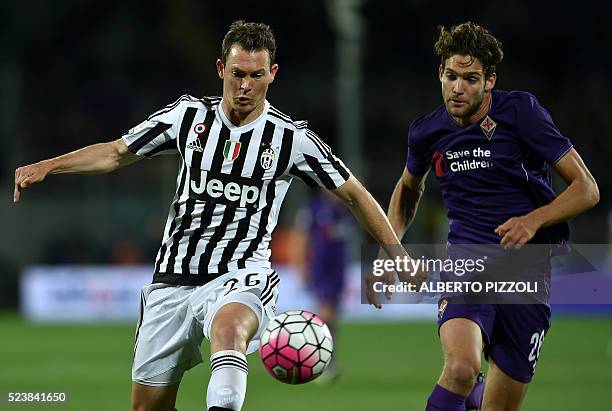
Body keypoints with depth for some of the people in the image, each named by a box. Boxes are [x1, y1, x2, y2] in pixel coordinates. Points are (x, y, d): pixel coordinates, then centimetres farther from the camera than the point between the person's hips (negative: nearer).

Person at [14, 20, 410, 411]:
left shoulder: (293, 138, -3)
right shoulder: (188, 116, 3)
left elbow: (353, 194, 6)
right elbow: (116, 153, 14)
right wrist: (47, 166, 3)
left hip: (240, 277, -4)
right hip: (173, 277, 4)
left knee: (229, 327, -40)